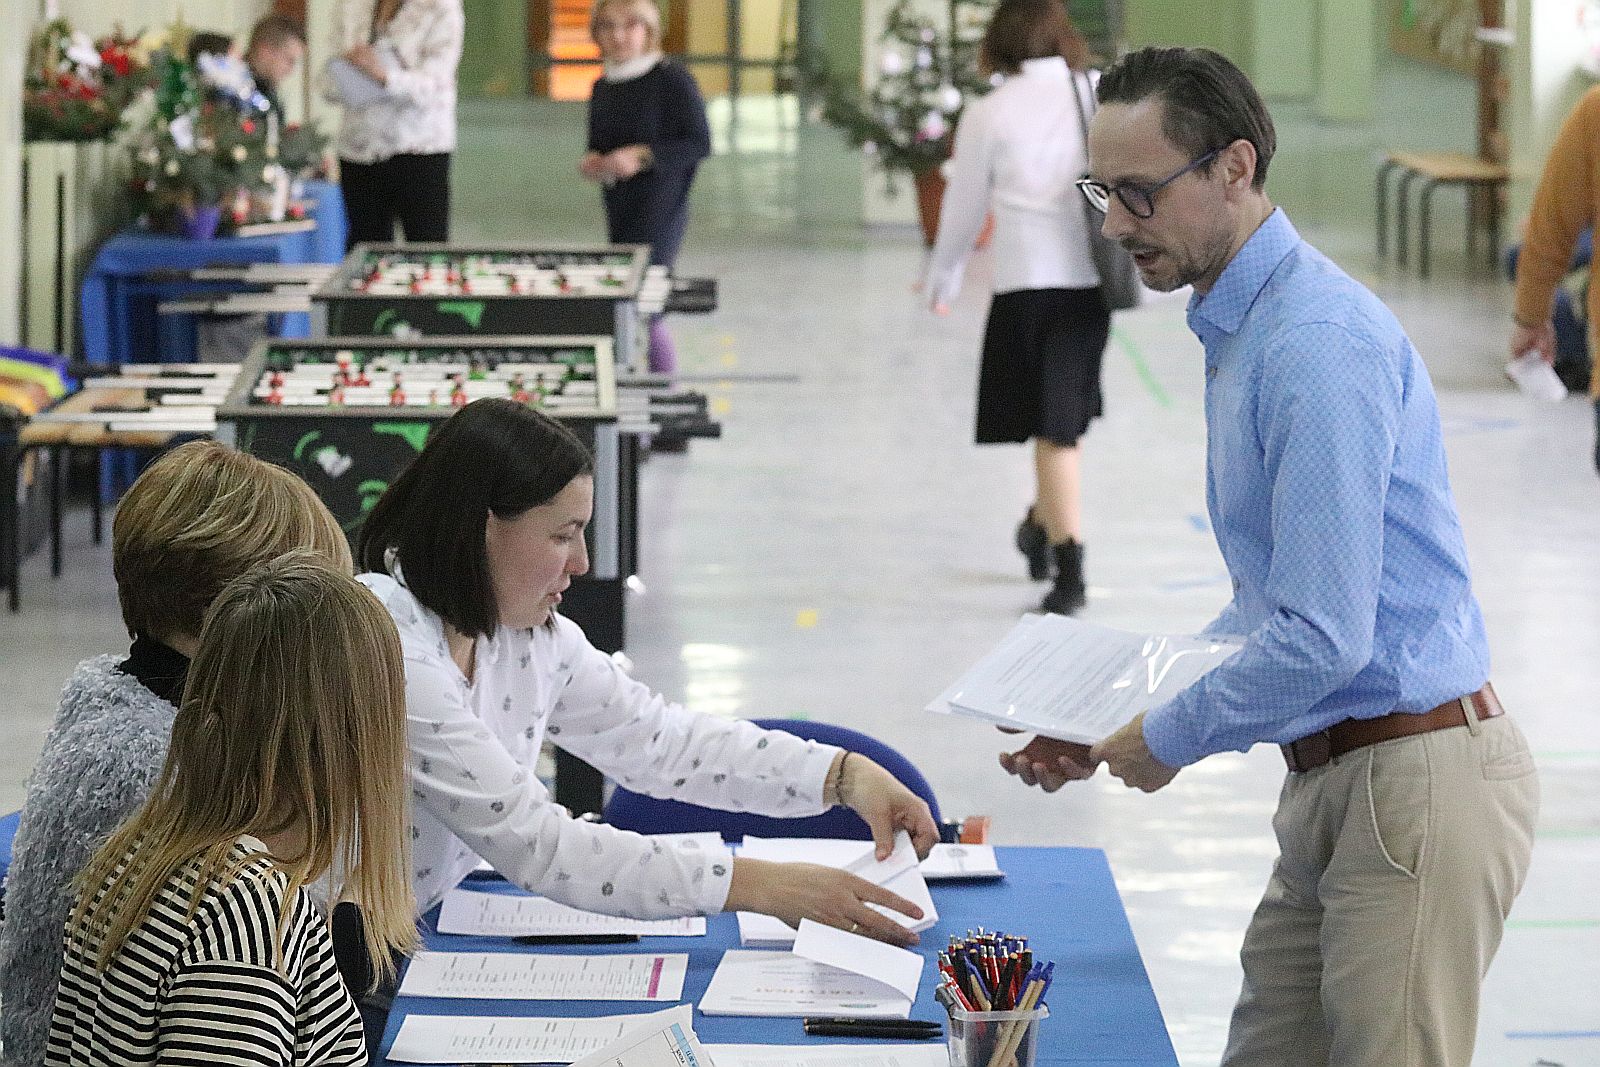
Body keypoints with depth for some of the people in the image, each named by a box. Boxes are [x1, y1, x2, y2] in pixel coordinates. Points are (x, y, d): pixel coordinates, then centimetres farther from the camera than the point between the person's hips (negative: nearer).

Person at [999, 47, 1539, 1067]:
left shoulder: (1321, 341, -20)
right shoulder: (1239, 328, 14)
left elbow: (1323, 637, -25)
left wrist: (1170, 740, -9)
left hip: (1417, 781, -10)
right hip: (1336, 784, 10)